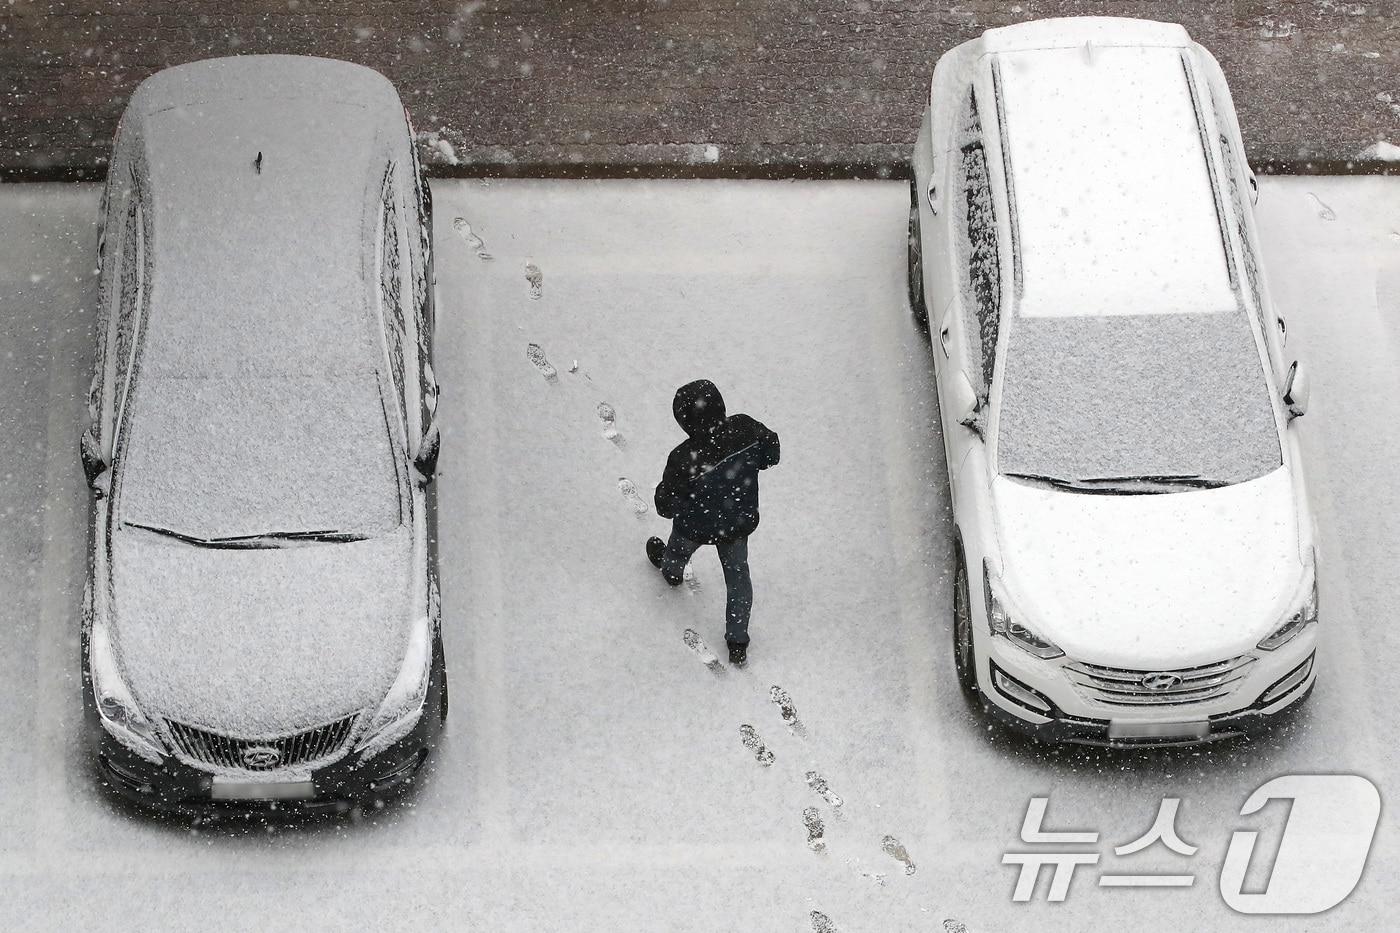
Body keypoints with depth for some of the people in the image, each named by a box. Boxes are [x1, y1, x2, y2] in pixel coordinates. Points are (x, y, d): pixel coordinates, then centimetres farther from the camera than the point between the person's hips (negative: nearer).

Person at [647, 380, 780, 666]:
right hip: (740, 522, 2)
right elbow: (771, 454, -8)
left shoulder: (684, 459, -39)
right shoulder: (745, 429, -29)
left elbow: (666, 507, -25)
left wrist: (664, 493, -4)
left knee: (679, 548, 35)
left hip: (697, 527, -2)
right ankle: (738, 643, 35)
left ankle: (671, 570, 69)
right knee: (738, 576, 25)